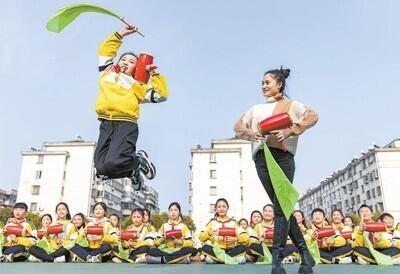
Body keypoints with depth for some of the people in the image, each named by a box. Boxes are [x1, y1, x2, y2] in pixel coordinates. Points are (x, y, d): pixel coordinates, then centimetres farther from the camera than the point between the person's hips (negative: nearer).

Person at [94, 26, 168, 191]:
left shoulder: (137, 85, 17)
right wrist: (121, 34, 35)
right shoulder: (107, 73, 26)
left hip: (126, 125, -3)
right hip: (106, 125, 4)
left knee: (113, 163, -28)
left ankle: (139, 160, 5)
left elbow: (161, 95, 13)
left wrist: (155, 74, 11)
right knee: (101, 168, -12)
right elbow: (105, 51, 37)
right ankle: (132, 171, 17)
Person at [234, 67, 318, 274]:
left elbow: (312, 116, -5)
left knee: (281, 207, -11)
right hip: (261, 158, 5)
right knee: (281, 207, 5)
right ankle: (305, 255, 15)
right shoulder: (256, 109, 25)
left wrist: (289, 131, -16)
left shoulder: (290, 105, 12)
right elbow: (238, 126, 19)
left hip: (282, 155, -4)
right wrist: (250, 133, -3)